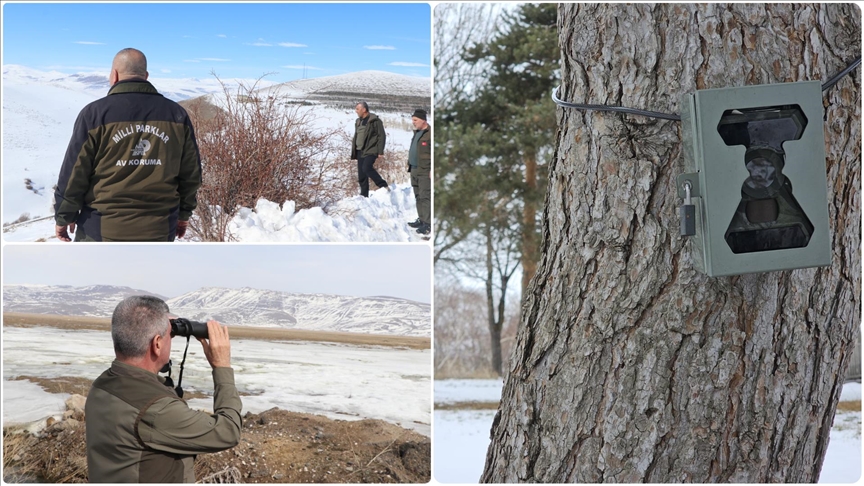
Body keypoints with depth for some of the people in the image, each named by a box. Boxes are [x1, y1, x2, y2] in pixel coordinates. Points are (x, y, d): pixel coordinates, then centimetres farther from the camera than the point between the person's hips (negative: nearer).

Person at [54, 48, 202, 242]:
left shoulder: (95, 113, -7)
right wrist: (183, 213, 19)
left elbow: (74, 173, -5)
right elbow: (191, 172, 7)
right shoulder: (176, 114, 2)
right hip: (160, 230, 3)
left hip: (102, 230, -3)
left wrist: (64, 217, 6)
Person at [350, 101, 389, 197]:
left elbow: (382, 136, -9)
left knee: (366, 168, -28)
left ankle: (383, 186, -17)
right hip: (360, 151, 8)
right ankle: (364, 195, 11)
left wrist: (380, 152, -15)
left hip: (371, 150, -8)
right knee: (361, 176, 5)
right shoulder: (358, 122, 18)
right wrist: (353, 152, 18)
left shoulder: (375, 121, -6)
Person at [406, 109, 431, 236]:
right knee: (418, 196, 12)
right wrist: (410, 166, 21)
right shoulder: (417, 133, 16)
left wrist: (432, 170, -21)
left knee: (425, 197, -10)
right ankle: (421, 219, 20)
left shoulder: (430, 133, -14)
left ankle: (428, 224, -10)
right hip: (415, 170, 9)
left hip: (425, 171, -9)